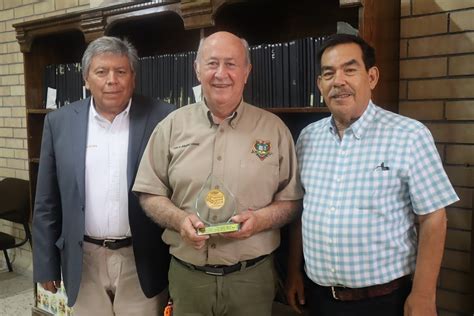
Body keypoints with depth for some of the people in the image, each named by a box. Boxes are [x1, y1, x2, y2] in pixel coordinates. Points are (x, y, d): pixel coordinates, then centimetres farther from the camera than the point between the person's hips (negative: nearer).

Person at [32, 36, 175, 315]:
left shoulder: (162, 119, -8)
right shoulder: (60, 122, 1)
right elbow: (47, 202, 5)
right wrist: (46, 263, 6)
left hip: (142, 261, -2)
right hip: (83, 260, 3)